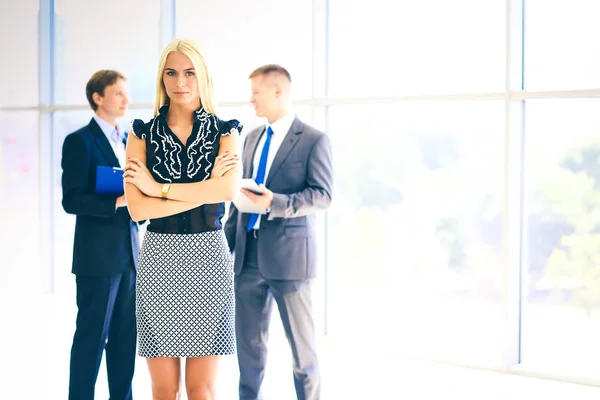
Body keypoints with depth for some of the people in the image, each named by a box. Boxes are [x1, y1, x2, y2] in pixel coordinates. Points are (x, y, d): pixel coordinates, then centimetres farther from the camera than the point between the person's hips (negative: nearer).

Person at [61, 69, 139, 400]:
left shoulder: (128, 140, 15)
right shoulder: (80, 141, -6)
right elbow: (71, 200, -13)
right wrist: (117, 202, -22)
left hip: (128, 254, 7)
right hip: (98, 256, -7)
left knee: (125, 337, 9)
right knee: (92, 336, -2)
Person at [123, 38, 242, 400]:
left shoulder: (225, 132, 6)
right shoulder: (143, 134, 7)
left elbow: (230, 189, -14)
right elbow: (137, 208, -7)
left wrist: (159, 187, -10)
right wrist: (206, 189, -11)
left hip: (208, 257, 0)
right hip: (159, 257, 1)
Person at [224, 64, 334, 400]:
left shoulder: (314, 140, -6)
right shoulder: (252, 138, 15)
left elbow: (323, 194, -13)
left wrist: (275, 202, -25)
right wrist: (227, 242, 14)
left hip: (288, 253, -6)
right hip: (248, 255, 6)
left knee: (302, 343, 3)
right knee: (248, 340, 11)